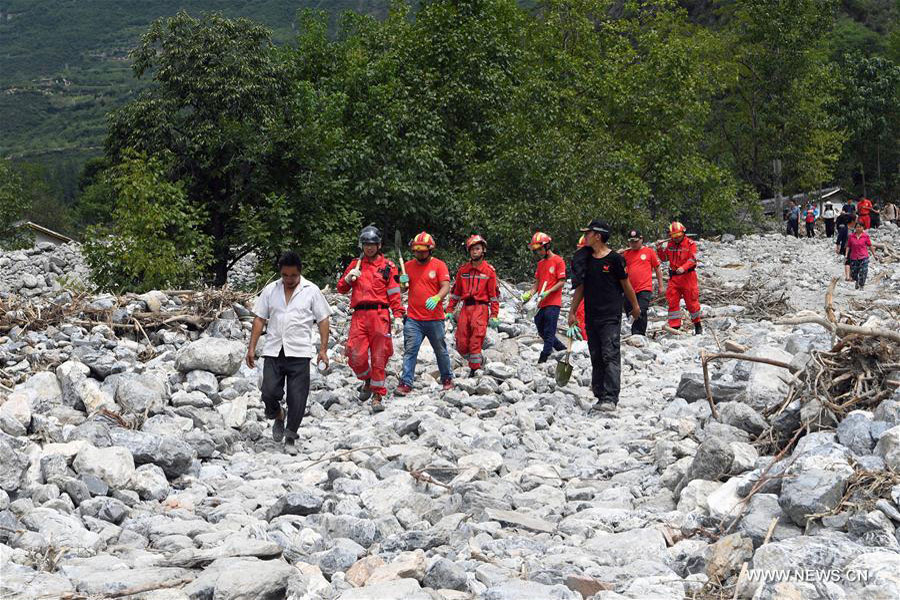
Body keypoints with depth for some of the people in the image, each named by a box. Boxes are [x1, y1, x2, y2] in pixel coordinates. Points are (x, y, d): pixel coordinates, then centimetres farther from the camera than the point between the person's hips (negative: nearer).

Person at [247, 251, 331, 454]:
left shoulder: (311, 291, 2)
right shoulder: (270, 290, 9)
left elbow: (323, 321, 4)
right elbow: (259, 319, 11)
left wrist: (323, 349, -4)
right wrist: (252, 348, 6)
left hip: (299, 353, -2)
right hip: (273, 351, 2)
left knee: (297, 398, -2)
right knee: (269, 393, -6)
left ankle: (290, 439, 11)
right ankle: (278, 417, 26)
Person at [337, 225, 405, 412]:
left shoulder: (387, 266, 9)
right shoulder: (355, 264, 17)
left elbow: (394, 294, 6)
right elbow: (341, 289, 17)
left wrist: (398, 315, -4)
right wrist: (348, 278, -3)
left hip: (379, 314, -2)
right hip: (359, 315, 2)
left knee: (379, 357, -3)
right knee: (356, 356, -8)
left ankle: (378, 395, 6)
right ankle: (367, 380, 21)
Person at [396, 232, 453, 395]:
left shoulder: (439, 265, -1)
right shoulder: (408, 265, 10)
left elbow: (446, 287, -10)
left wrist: (436, 298, -29)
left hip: (434, 318, -2)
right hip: (413, 319, 2)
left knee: (440, 351, 10)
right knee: (410, 350, -7)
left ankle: (447, 378, 27)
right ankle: (406, 383, -9)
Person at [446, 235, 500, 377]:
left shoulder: (489, 270, 3)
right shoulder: (463, 269, 13)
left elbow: (494, 294, 4)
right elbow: (456, 291, 19)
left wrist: (494, 316, -2)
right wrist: (450, 310, 13)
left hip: (481, 308, -4)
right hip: (465, 308, 4)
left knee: (476, 341, -15)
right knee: (461, 345, 0)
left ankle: (474, 368, -7)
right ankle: (478, 360, 23)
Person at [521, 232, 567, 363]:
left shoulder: (558, 261, -5)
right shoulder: (540, 263, 18)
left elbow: (562, 282, -9)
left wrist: (548, 292, -20)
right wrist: (530, 293, 2)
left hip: (553, 303, -8)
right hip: (541, 303, 8)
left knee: (549, 333, -8)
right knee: (542, 332, 12)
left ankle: (543, 359, -10)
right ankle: (563, 350, 26)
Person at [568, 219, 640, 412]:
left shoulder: (615, 259, -7)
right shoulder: (584, 259, 10)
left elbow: (626, 285, 3)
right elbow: (580, 287, 16)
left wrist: (635, 306, 12)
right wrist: (572, 311, 14)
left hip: (611, 316, -6)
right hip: (591, 315, 6)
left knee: (610, 356, -12)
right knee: (596, 358, 7)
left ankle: (610, 398, -17)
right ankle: (600, 396, 12)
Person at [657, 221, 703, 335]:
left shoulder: (690, 243, -7)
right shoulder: (670, 244, 10)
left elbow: (693, 259, -16)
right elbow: (664, 258, 17)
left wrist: (683, 268, -31)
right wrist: (659, 249, 0)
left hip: (687, 276, -5)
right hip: (674, 277, 5)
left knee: (691, 301, 1)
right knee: (672, 301, 0)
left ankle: (697, 325, 18)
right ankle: (674, 326, 3)